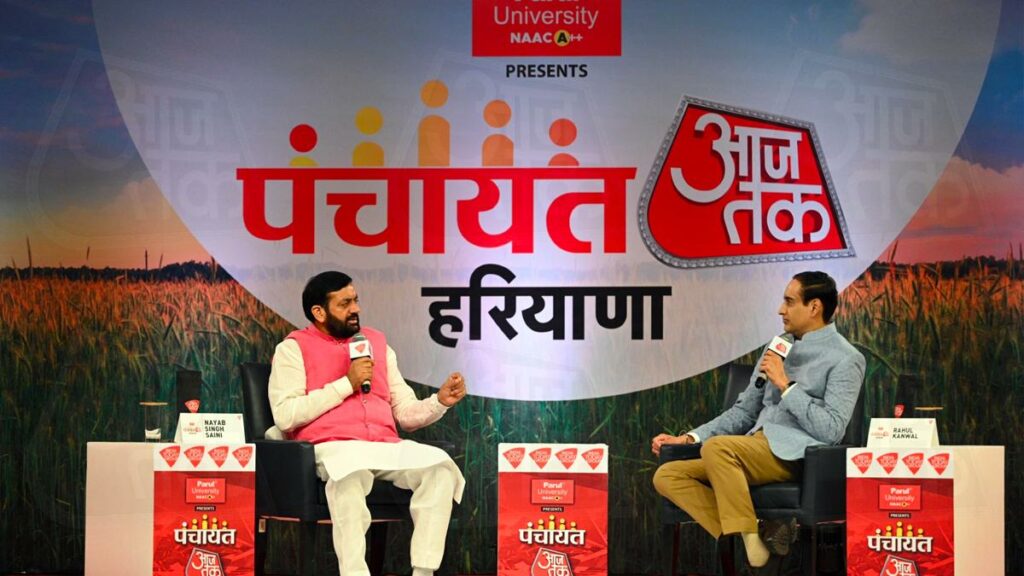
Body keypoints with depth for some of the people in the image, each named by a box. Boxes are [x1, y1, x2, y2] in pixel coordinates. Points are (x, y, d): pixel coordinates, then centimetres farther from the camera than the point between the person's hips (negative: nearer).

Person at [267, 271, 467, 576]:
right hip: (331, 447, -4)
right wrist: (347, 383, -8)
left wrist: (440, 401, -1)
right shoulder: (293, 348, 8)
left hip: (386, 447, 5)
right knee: (352, 472, -40)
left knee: (440, 465, -25)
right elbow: (285, 416, -8)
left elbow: (406, 413, 20)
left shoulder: (377, 342, 22)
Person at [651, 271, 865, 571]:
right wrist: (688, 438, 10)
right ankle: (742, 539, -23)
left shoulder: (845, 359, -2)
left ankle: (750, 546, -25)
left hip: (795, 453, -8)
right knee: (667, 476, -11)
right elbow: (744, 411, 22)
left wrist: (785, 385, -11)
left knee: (716, 447, -35)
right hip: (753, 450, 8)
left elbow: (831, 431, -12)